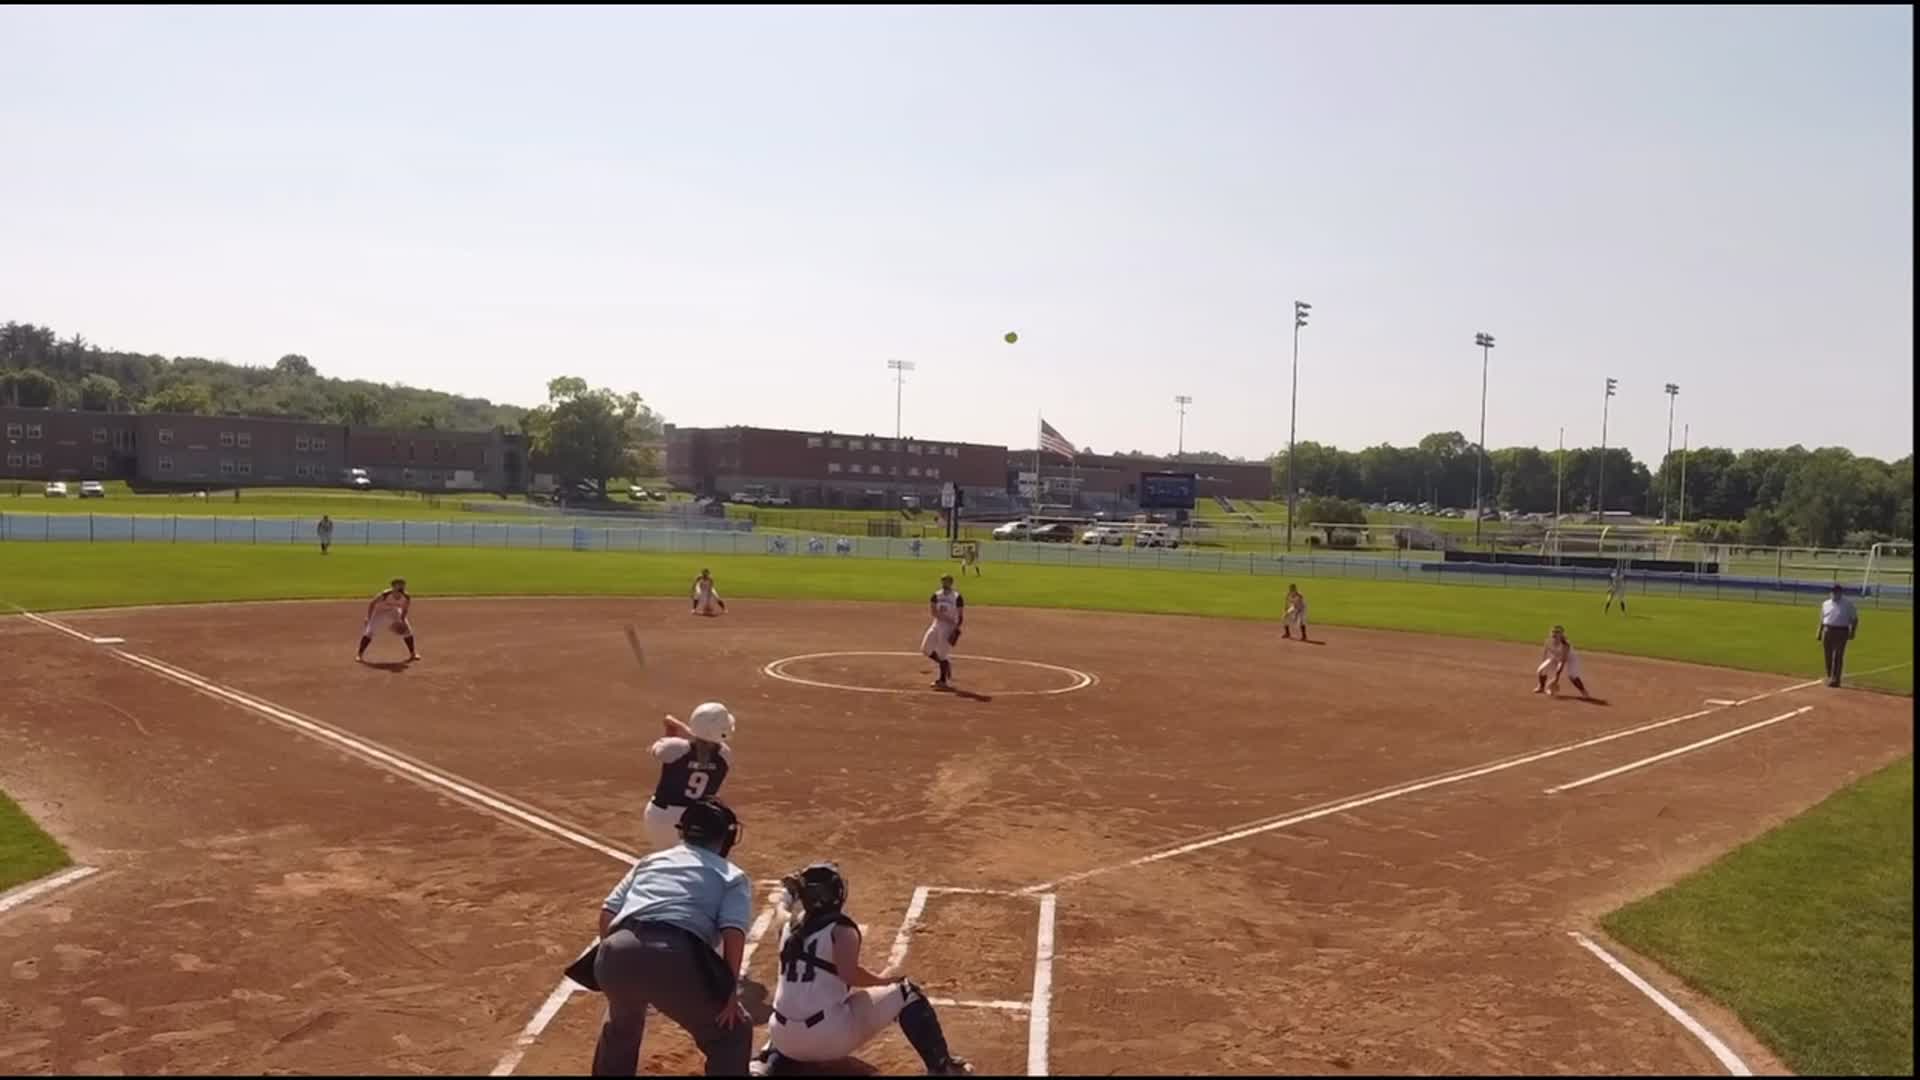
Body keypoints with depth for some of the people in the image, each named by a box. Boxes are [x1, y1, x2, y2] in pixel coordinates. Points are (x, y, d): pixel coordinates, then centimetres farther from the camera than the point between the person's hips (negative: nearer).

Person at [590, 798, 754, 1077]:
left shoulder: (650, 859, 31)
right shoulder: (732, 876, 20)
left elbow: (607, 913, 22)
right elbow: (733, 932, 3)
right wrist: (729, 990, 6)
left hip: (618, 955, 5)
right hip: (677, 961, -4)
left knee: (622, 1023, 37)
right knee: (732, 1033, 17)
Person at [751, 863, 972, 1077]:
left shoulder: (790, 927, 9)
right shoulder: (841, 929, -7)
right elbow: (849, 974, -22)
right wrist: (882, 979, -2)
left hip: (785, 1039, 6)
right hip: (830, 1037, -6)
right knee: (906, 993, 7)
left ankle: (763, 1065, 19)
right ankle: (941, 1066, 6)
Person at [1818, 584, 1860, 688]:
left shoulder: (1848, 604, 2)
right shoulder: (1825, 603, 14)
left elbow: (1854, 619, 2)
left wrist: (1852, 632, -9)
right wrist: (1820, 633, 14)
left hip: (1841, 632, -4)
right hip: (1827, 631, 4)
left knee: (1837, 656, -9)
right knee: (1828, 656, 6)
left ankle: (1835, 679, -11)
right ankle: (1829, 678, 17)